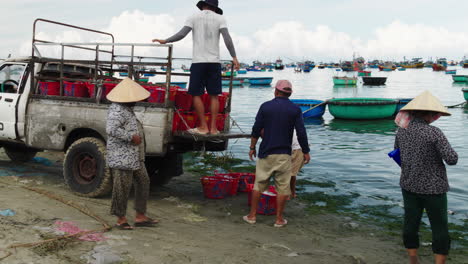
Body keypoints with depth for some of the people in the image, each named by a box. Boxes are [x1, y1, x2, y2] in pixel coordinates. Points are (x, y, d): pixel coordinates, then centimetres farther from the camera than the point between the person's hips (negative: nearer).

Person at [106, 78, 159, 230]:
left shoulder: (126, 108, 16)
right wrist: (131, 137, -25)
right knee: (123, 187, -1)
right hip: (122, 157, -11)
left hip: (134, 156, 11)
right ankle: (121, 219, 12)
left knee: (143, 182, 11)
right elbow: (111, 130, -31)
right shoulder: (117, 110, -18)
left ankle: (140, 217, 17)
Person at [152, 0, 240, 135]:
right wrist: (234, 57, -2)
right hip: (214, 62, 2)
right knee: (214, 95, 5)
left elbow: (181, 34, -3)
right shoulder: (220, 18, 9)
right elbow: (227, 38, -3)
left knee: (196, 94, 3)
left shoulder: (194, 17, 6)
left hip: (198, 62, -2)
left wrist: (165, 41, 8)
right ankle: (213, 127, 4)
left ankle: (203, 126, 0)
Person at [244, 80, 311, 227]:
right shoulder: (295, 110, -2)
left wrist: (252, 147, 11)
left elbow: (256, 130, 0)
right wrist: (306, 152, 7)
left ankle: (252, 215, 17)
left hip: (266, 153, 1)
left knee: (259, 184, 11)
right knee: (282, 187, 7)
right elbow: (301, 133, -3)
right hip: (284, 154, -1)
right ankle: (279, 219, 11)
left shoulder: (266, 106, -1)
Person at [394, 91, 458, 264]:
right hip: (432, 187, -5)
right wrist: (446, 150, -1)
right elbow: (452, 159, -20)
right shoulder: (434, 133, -20)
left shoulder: (401, 130, -2)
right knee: (440, 227, 10)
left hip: (409, 185, 6)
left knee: (411, 224, 15)